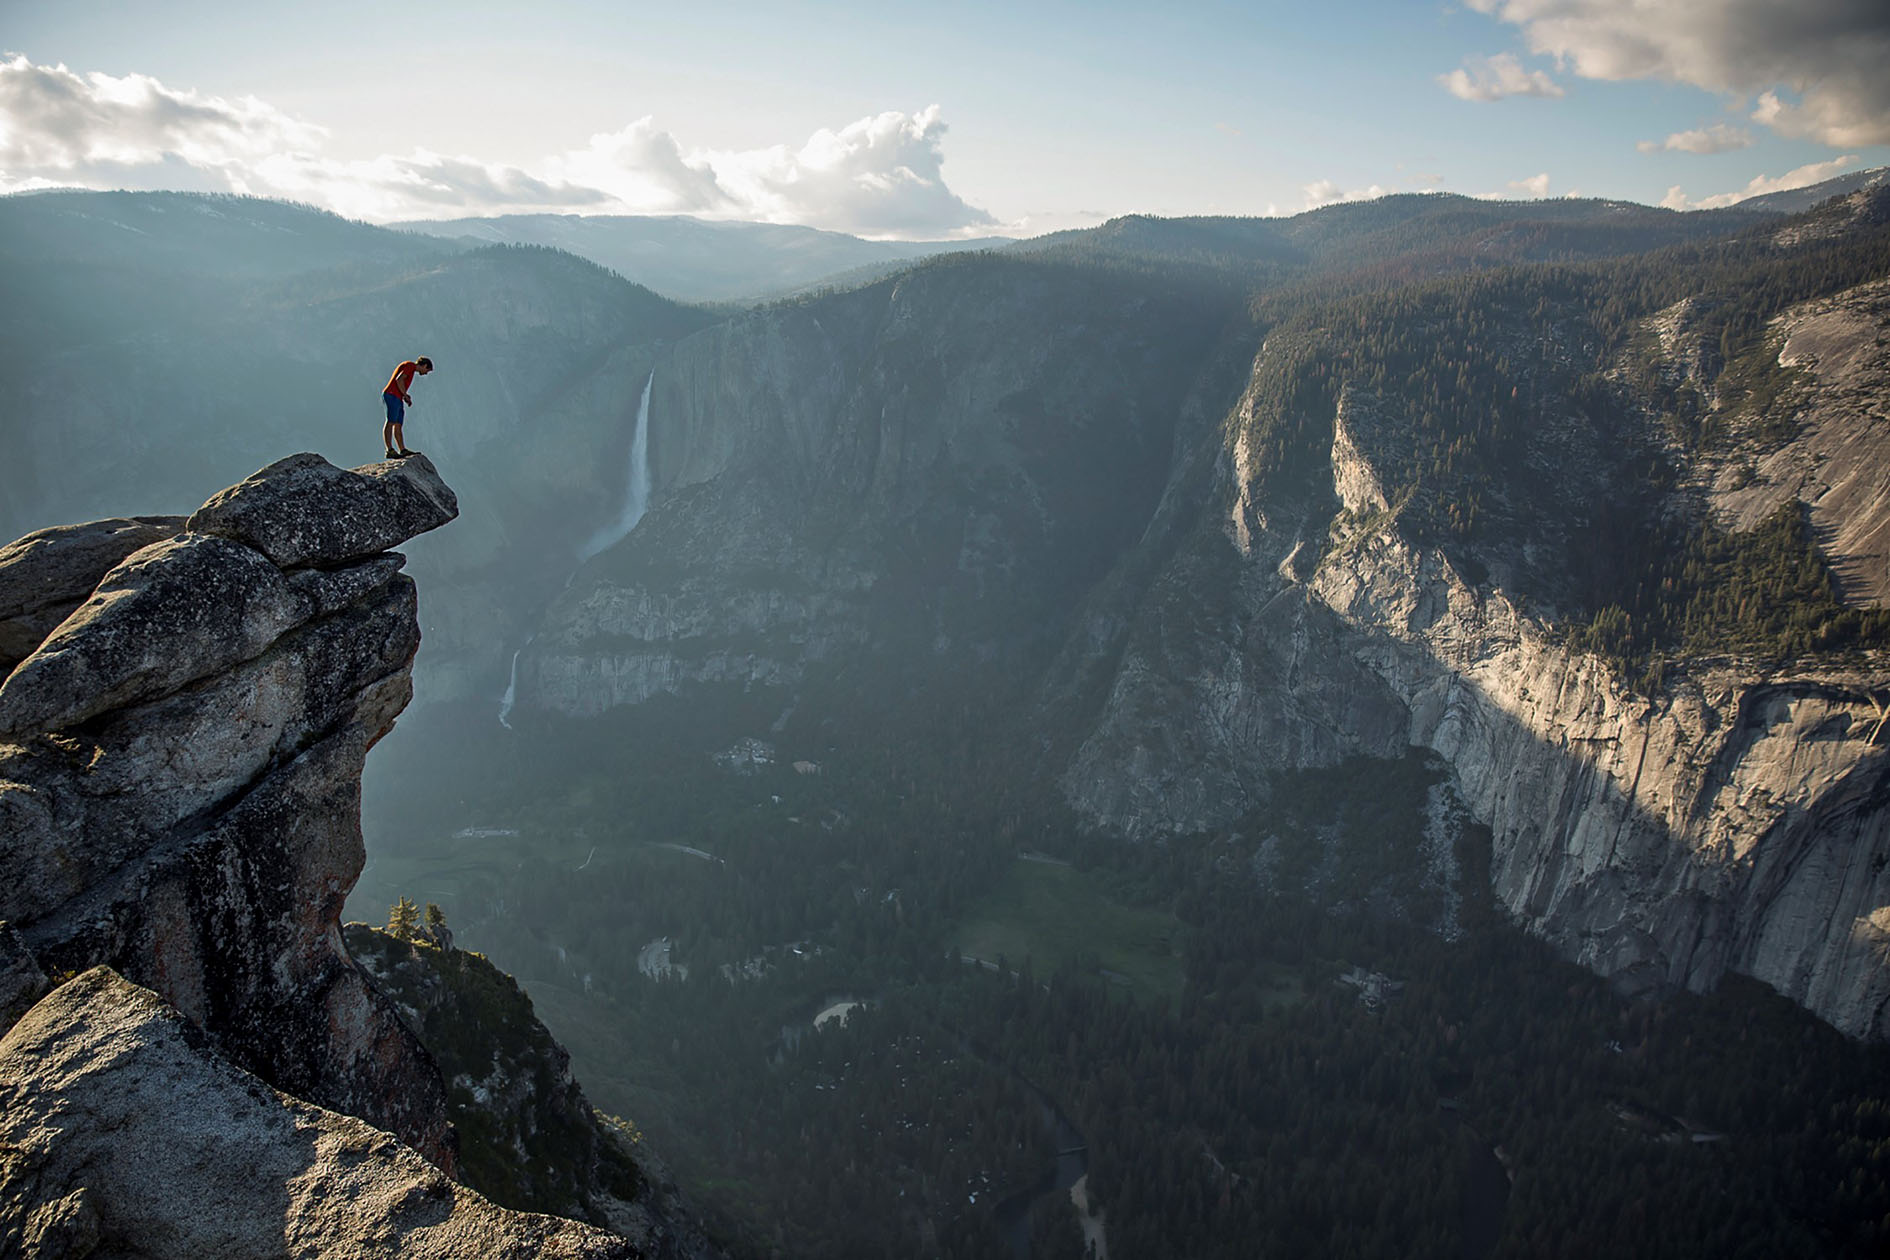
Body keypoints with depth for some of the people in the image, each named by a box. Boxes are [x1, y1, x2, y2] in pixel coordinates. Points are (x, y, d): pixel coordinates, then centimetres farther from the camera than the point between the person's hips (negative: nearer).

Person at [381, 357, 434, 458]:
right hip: (392, 395, -10)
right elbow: (399, 380, -18)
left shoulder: (411, 370, 26)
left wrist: (405, 395, 12)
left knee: (398, 425, 8)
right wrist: (405, 395, -12)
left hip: (397, 399, 10)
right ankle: (390, 450, -23)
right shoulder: (410, 365, -4)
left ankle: (403, 450, 8)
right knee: (391, 422, -16)